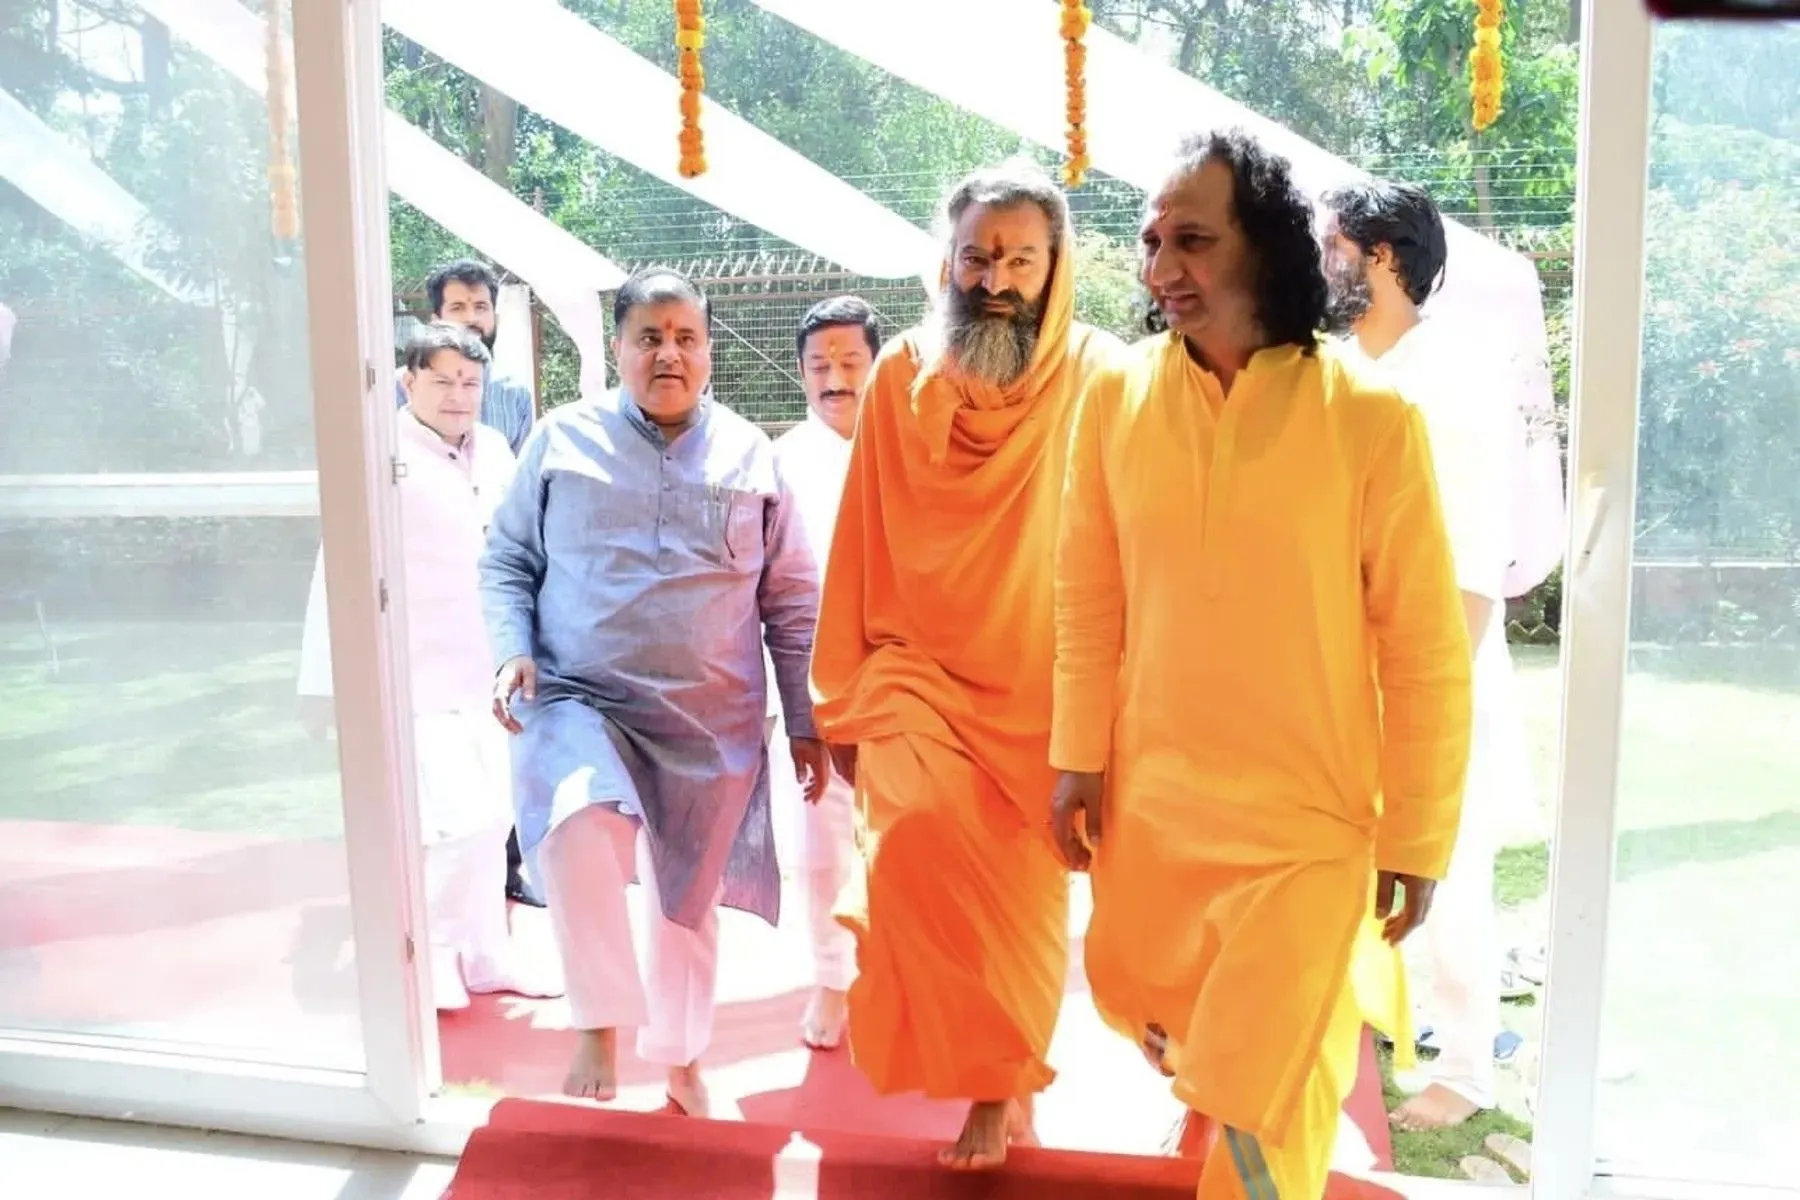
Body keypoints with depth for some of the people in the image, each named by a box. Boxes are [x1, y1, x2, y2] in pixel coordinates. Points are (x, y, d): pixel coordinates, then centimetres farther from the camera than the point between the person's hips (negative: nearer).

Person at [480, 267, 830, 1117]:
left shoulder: (750, 456, 4)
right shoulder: (563, 439, 2)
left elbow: (792, 602, 6)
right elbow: (506, 559, 8)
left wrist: (806, 723, 3)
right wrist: (513, 653, -10)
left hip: (712, 721, 2)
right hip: (579, 700, -1)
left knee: (689, 894, 12)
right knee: (580, 828, -30)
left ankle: (681, 1060, 36)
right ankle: (601, 1025, -8)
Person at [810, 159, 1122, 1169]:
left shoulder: (1099, 377, -6)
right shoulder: (902, 377, 1)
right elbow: (861, 551, 5)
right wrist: (844, 699, 9)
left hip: (1046, 695, -1)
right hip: (921, 673, 1)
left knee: (1026, 890, 4)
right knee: (921, 833, -20)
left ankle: (998, 1079, 34)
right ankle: (999, 1080, 3)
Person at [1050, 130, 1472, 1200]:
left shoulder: (1370, 416, -15)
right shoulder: (1116, 397, -5)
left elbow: (1425, 649, -9)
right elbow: (1089, 599, 3)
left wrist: (1419, 834, -5)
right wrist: (1080, 757, 4)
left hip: (1306, 816, -3)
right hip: (1149, 794, 4)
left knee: (1266, 1090, 5)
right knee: (1141, 996, 24)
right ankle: (1211, 1089, 56)